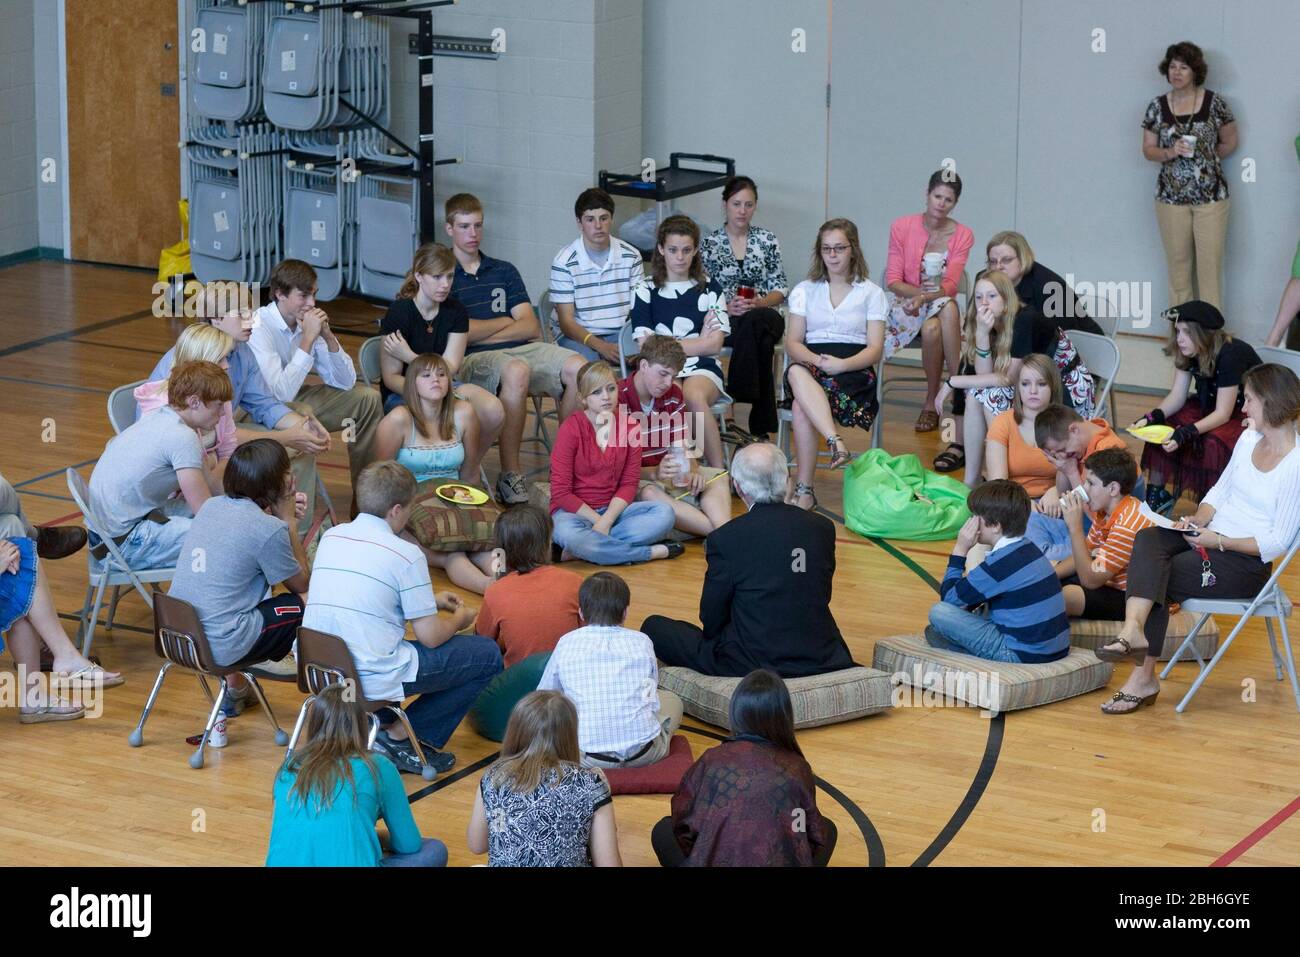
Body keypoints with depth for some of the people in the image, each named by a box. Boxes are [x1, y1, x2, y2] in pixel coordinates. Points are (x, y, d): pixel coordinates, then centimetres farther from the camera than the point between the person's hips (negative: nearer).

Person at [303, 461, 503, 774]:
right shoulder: (406, 554, -11)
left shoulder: (330, 537, 9)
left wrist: (430, 600, 28)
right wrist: (460, 618, 15)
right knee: (487, 654, 6)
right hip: (374, 679, -8)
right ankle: (400, 737, 2)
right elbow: (431, 637, -8)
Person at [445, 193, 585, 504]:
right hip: (470, 361, -5)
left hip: (520, 349, 5)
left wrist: (480, 334, -2)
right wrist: (506, 321, 7)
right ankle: (510, 475, -34)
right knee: (516, 371, -41)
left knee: (577, 367, -26)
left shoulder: (504, 271, 23)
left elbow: (530, 327, 11)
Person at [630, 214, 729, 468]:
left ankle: (718, 473, -31)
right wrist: (698, 341, 1)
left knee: (694, 396, -36)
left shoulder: (709, 290, 15)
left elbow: (714, 344, 4)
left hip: (702, 368, 0)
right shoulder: (647, 292, 13)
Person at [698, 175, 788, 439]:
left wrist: (758, 303, -13)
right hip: (726, 321, -1)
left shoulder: (767, 240, 12)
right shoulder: (709, 243, 8)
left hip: (765, 315, 1)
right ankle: (761, 427, -39)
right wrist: (727, 307, -16)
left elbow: (779, 290, 8)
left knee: (752, 321, -39)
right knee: (762, 343, -37)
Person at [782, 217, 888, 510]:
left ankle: (804, 491, -38)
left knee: (801, 405, -34)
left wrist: (841, 364, -19)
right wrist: (815, 360, -17)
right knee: (796, 373, -39)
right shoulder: (805, 291, 19)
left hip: (853, 370, -2)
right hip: (811, 365, 2)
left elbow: (875, 349, 1)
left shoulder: (871, 293, 12)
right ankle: (836, 442, -53)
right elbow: (793, 343, 7)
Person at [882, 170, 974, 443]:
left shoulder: (962, 235, 1)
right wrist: (923, 292, -22)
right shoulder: (902, 227, -2)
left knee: (948, 306, -36)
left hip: (941, 305, 1)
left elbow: (950, 286, -8)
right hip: (904, 303, -1)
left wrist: (924, 298, -28)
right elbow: (893, 281, -4)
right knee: (932, 327, -35)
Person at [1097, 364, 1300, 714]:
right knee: (1148, 539, -22)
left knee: (1158, 579, -21)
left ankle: (1143, 678, -17)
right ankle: (1134, 630, -38)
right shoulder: (1249, 439, 9)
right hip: (1211, 537, 7)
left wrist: (1219, 541, -19)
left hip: (1247, 562, -7)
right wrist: (1198, 520, -2)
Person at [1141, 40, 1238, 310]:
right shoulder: (1157, 107, 3)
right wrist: (1171, 152, -11)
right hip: (1171, 196, 2)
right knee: (1178, 264, 6)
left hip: (1210, 195, -2)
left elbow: (1230, 142, 8)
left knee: (1210, 265, -2)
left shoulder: (1215, 103, -3)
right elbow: (1148, 149, 7)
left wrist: (1203, 156, 1)